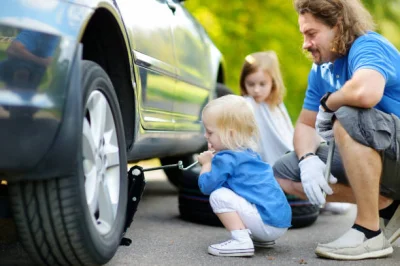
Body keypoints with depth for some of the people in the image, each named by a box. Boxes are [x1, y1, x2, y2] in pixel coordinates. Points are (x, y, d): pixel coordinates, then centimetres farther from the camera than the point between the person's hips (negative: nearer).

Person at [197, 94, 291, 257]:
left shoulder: (225, 159, -10)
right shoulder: (248, 153, 18)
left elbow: (206, 186, -9)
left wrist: (206, 163, 7)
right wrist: (214, 158, 18)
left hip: (267, 221, -10)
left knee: (218, 196, -13)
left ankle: (241, 241, -20)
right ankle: (261, 238, 18)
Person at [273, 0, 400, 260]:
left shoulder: (368, 47, -19)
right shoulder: (321, 70, 7)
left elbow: (366, 93, -42)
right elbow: (306, 125, 10)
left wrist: (328, 103, -21)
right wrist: (308, 159, -13)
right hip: (373, 160, 9)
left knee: (349, 116, -35)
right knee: (284, 174, 4)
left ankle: (370, 233, -23)